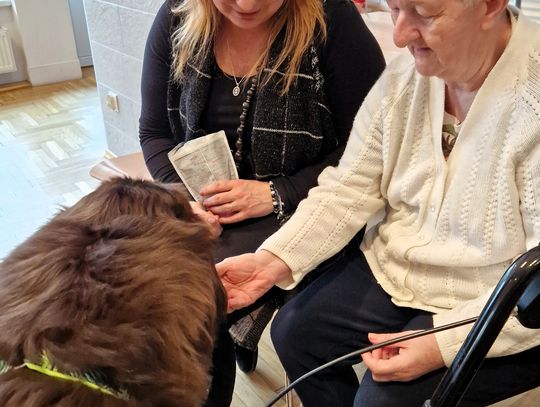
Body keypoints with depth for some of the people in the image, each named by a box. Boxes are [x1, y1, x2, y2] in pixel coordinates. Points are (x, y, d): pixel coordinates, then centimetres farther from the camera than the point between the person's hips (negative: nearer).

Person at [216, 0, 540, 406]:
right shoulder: (402, 78, -6)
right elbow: (349, 189, -4)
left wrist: (446, 343, -28)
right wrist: (274, 259, -17)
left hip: (497, 312, -5)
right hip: (392, 270, 6)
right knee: (292, 332, 3)